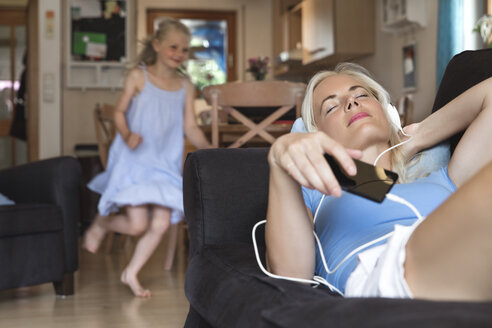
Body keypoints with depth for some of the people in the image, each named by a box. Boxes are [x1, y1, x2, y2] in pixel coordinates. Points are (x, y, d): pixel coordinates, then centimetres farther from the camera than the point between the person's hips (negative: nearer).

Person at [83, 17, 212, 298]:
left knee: (161, 224, -3)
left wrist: (209, 148, -11)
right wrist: (127, 135, -19)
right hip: (134, 159, -4)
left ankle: (132, 273, 19)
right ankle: (100, 223, 23)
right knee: (137, 225, -10)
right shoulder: (139, 76, -2)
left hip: (166, 163, 4)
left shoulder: (186, 86, 7)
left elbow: (190, 127, 6)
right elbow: (120, 112, 1)